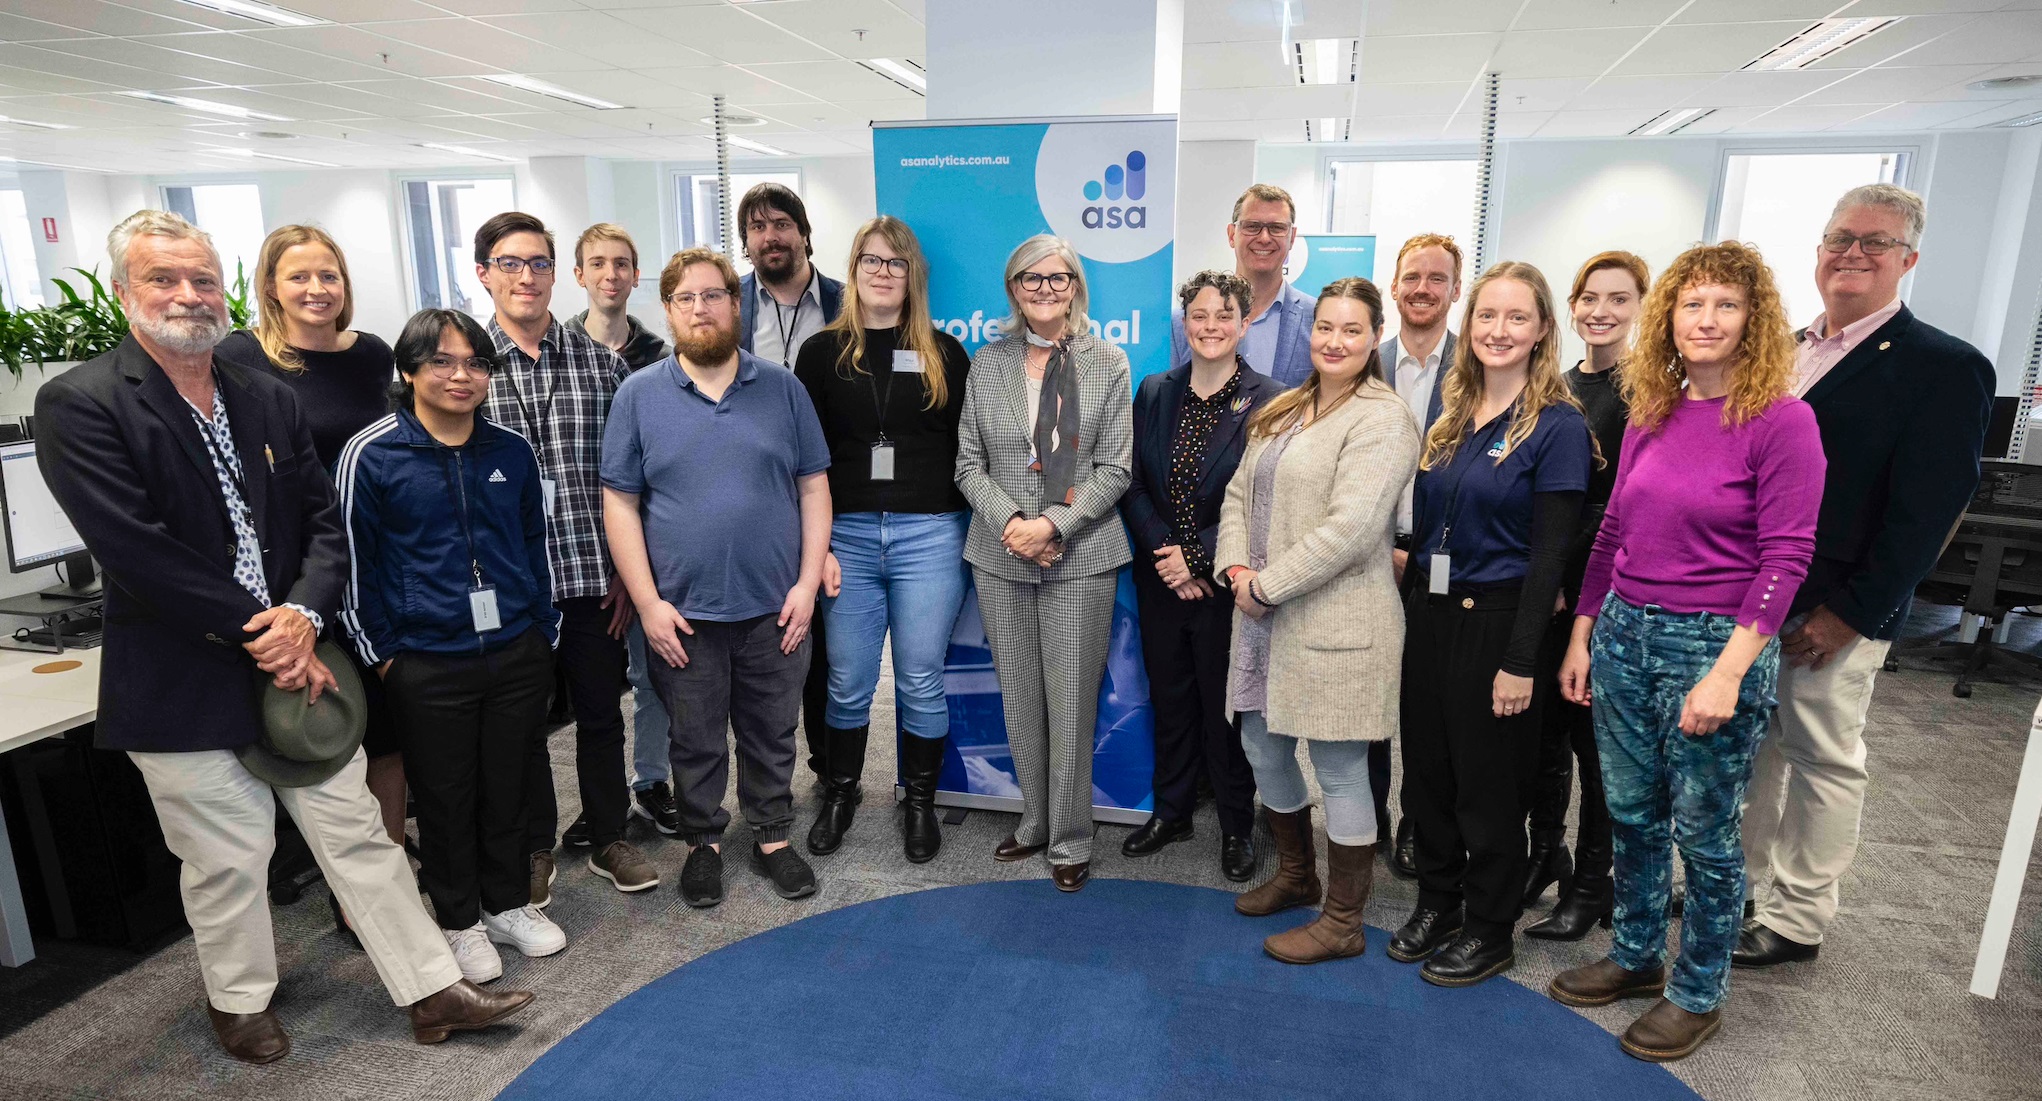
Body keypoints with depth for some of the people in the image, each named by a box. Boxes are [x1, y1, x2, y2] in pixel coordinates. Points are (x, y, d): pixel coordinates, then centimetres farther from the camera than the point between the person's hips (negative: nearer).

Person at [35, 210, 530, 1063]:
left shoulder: (269, 401, 7)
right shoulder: (79, 406, -10)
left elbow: (325, 523, 5)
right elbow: (136, 549, -18)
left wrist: (301, 615, -12)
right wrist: (258, 634, -16)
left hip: (293, 663, 5)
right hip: (182, 686, -4)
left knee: (358, 833, 10)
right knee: (227, 859, 11)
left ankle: (431, 989, 20)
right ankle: (239, 1001, 36)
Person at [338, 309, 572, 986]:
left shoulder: (513, 452, 4)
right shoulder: (371, 456, -7)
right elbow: (354, 561, -2)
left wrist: (546, 631, 12)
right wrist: (380, 654, -1)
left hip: (517, 652, 3)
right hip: (428, 665, -3)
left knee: (508, 787, 14)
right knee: (445, 796, 11)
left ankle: (509, 903, 33)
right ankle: (459, 920, 29)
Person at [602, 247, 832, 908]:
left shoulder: (782, 388, 2)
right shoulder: (639, 395, -1)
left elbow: (813, 487, 3)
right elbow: (619, 504, -2)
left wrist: (808, 581, -5)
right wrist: (648, 603, -8)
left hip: (774, 609, 1)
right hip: (682, 613, 0)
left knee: (772, 735, 14)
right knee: (696, 742, 14)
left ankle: (773, 839, 33)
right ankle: (703, 842, 33)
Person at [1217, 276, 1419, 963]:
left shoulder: (1381, 419, -11)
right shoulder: (1285, 412, 15)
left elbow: (1349, 528, -20)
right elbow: (1239, 493, 13)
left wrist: (1266, 585, -16)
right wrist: (1237, 570, -4)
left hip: (1335, 620, -8)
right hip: (1264, 614, 9)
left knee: (1338, 768, 3)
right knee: (1262, 745, 18)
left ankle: (1342, 923, 20)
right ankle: (1295, 875, 41)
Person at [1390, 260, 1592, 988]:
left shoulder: (1557, 425, -10)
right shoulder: (1452, 413, 8)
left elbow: (1550, 553, -13)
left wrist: (1521, 661, -16)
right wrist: (1410, 602, 7)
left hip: (1496, 619, -5)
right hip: (1428, 613, 6)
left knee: (1488, 782, 7)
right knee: (1426, 769, 14)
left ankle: (1489, 932, 26)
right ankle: (1436, 904, 32)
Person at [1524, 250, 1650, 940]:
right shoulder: (1558, 389, 11)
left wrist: (1562, 573, -16)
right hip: (1545, 591, 6)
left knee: (1592, 735, 4)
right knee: (1544, 728, 13)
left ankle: (1590, 883, 20)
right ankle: (1544, 855, 30)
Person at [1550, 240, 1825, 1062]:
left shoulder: (1782, 420, -11)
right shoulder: (1649, 414, 7)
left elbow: (1785, 557, -14)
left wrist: (1727, 672, -20)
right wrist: (1581, 635, 9)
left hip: (1714, 645, -5)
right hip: (1623, 634, 6)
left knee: (1704, 832, 9)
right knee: (1631, 815, 16)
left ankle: (1699, 993, 28)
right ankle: (1636, 956, 36)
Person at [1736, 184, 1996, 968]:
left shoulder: (1944, 367, -9)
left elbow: (1926, 513, -14)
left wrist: (1850, 613, -18)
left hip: (1832, 611, -6)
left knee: (1823, 758, 6)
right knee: (1755, 742, 16)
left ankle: (1800, 920, 20)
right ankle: (1739, 882, 32)